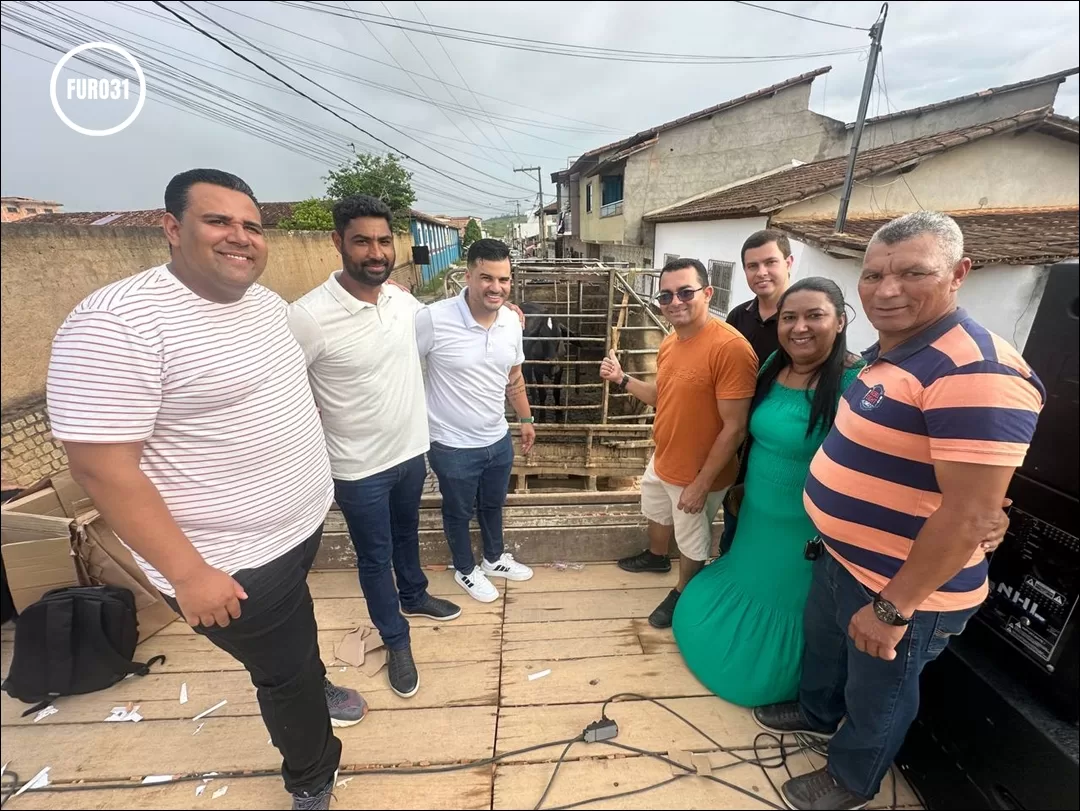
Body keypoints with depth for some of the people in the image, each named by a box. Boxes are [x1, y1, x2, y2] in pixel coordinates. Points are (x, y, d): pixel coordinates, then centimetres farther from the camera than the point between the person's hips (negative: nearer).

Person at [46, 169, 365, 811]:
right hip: (236, 563, -7)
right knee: (283, 671, 15)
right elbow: (103, 467, -23)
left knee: (298, 627, 32)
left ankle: (313, 688, 62)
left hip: (301, 525, 8)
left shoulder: (267, 301, 2)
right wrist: (188, 573, -21)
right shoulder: (118, 323, -24)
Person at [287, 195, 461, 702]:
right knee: (375, 557, 16)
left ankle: (414, 597, 55)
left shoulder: (404, 301, -5)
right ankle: (396, 642, 39)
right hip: (359, 468, -5)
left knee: (407, 534, 28)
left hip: (411, 451, 5)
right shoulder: (309, 316, -24)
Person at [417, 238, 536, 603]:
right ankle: (465, 570, 46)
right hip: (452, 445, -5)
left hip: (498, 439, 5)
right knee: (459, 512, 19)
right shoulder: (433, 319, -25)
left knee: (493, 505, 26)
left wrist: (525, 418, 16)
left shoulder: (511, 320, -5)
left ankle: (494, 559, 52)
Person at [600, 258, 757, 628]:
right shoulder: (670, 343, 0)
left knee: (692, 546, 17)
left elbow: (734, 428, -25)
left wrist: (701, 483, -20)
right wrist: (622, 379, 1)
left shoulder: (730, 347, -27)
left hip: (697, 475, -8)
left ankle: (681, 594, 45)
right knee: (657, 519, 32)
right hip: (661, 461, 8)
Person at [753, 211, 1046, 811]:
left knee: (877, 689, 18)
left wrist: (893, 608, -24)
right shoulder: (888, 352, 3)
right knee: (822, 641, 30)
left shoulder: (975, 370, -29)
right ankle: (817, 712, 59)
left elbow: (969, 516, -29)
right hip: (842, 557, 9)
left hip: (903, 589, -8)